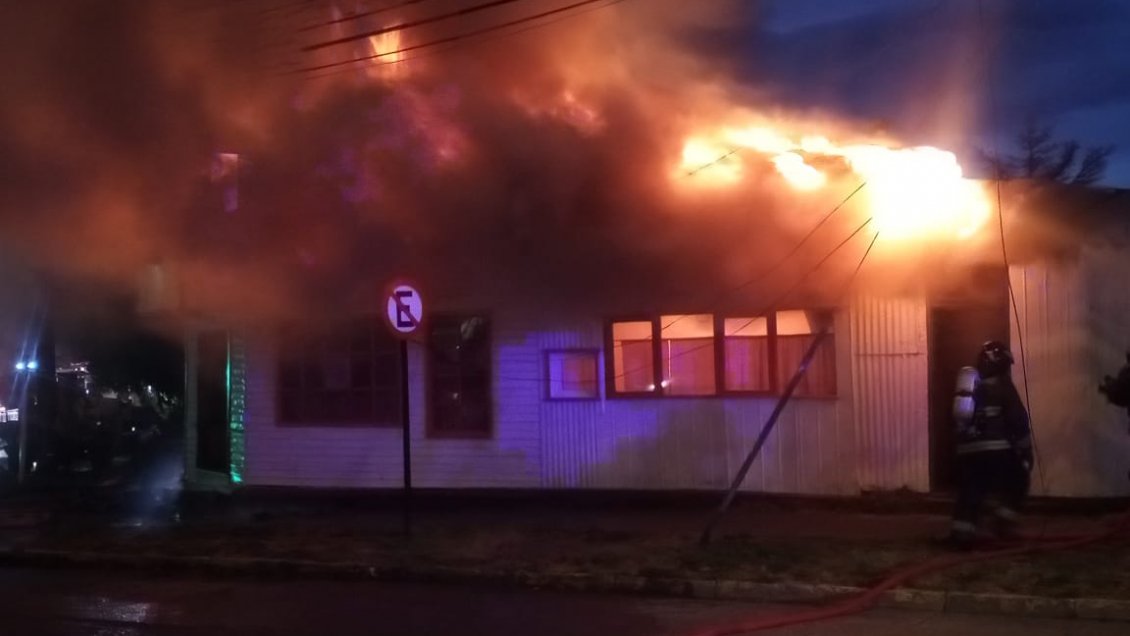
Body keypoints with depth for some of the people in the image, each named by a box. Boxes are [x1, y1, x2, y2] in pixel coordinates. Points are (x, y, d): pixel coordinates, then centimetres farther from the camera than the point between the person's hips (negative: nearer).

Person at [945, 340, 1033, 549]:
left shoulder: (967, 388, 19)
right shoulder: (1003, 387, 0)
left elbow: (958, 421, 21)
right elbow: (1018, 420, -4)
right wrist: (1025, 449, 3)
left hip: (967, 450, 5)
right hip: (997, 449, -5)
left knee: (969, 493, 8)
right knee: (1016, 483, 16)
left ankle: (962, 531, -6)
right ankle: (1005, 522, 7)